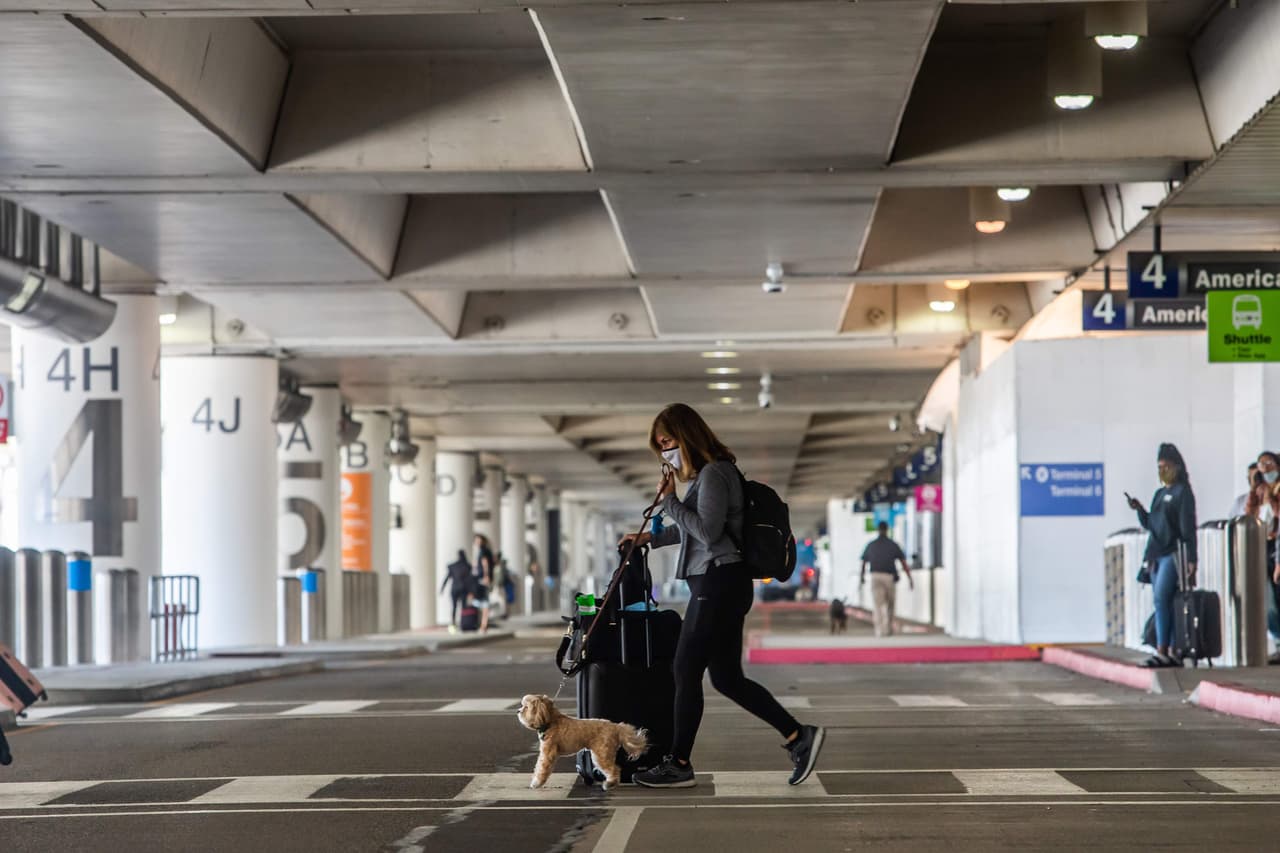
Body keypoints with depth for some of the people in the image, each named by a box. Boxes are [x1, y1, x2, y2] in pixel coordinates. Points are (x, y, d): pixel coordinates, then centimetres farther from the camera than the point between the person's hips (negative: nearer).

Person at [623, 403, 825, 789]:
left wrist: (669, 501, -13)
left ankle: (679, 764, 3)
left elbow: (707, 531, -20)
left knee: (686, 671, -3)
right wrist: (651, 538, 32)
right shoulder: (709, 473, 17)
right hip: (721, 585, 10)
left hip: (718, 582, -10)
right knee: (727, 678, 10)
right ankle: (798, 736, 9)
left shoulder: (713, 474, -13)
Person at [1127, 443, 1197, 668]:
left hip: (1173, 554, -8)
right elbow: (1149, 524, 22)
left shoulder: (1182, 493, -4)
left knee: (1162, 598, -17)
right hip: (1157, 554, 8)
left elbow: (1188, 528, -9)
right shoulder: (1159, 494, 19)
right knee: (1164, 603, 5)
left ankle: (1162, 651, -21)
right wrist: (1139, 510, 4)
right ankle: (1173, 653, 6)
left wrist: (1191, 559, -14)